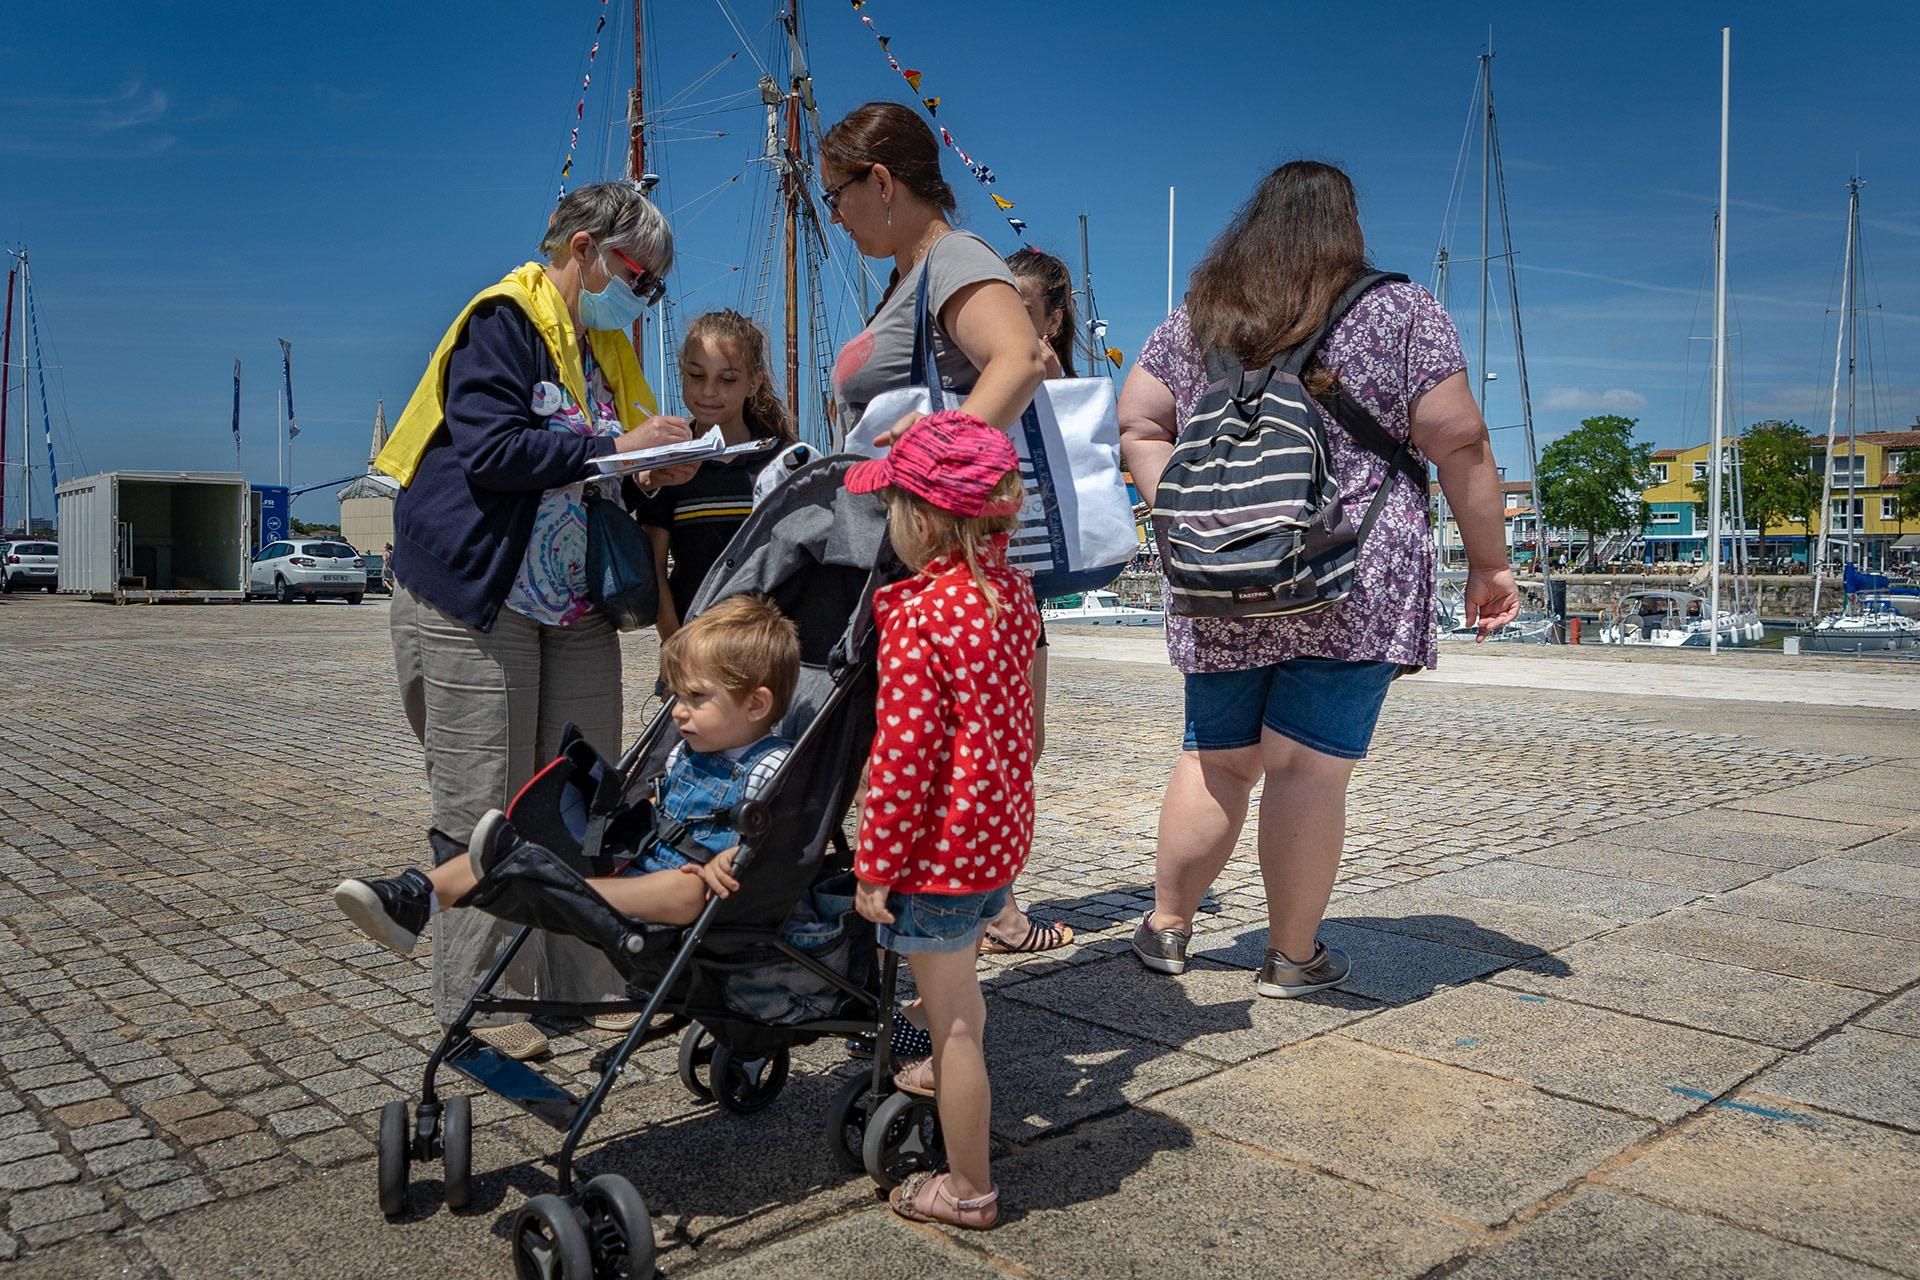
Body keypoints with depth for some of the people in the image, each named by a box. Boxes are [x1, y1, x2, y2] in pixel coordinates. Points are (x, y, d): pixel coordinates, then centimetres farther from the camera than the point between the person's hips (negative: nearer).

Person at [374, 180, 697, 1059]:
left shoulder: (605, 346, 16)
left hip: (575, 610, 8)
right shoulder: (504, 321, -9)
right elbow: (491, 451, -22)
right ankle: (479, 998, 9)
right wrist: (614, 447, -20)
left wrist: (656, 466, -1)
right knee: (484, 811, -2)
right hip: (476, 599, -8)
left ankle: (584, 980, 19)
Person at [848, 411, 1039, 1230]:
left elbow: (903, 758, -23)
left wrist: (876, 866, -13)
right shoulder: (1011, 588, 0)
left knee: (952, 1020, 7)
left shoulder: (917, 618, -23)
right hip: (1001, 833, 8)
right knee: (958, 985, 31)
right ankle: (948, 1079, 56)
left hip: (942, 848, -8)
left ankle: (968, 1190, 22)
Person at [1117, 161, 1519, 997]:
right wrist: (1489, 562, 4)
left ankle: (1166, 927, 25)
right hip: (1353, 589, -3)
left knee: (1216, 760, 15)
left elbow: (1137, 427, 9)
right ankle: (1293, 957, 13)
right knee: (1310, 768, 1)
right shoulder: (1401, 313, 2)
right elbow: (1458, 443, -1)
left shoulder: (1194, 320, 11)